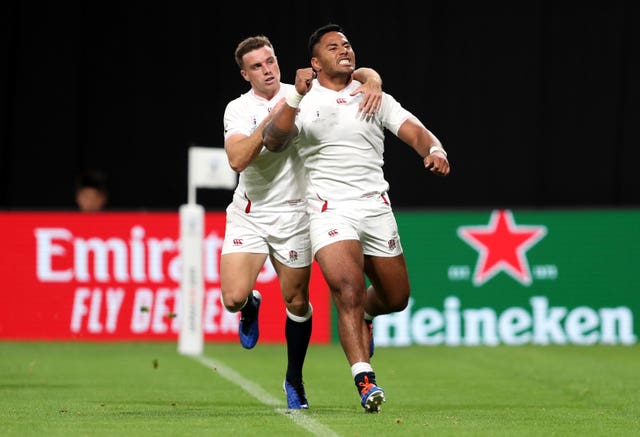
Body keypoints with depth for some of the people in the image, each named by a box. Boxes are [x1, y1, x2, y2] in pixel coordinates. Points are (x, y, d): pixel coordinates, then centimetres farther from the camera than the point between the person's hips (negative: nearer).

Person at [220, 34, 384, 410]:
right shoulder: (238, 109, -5)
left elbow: (364, 75, 2)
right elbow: (238, 160, -22)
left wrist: (372, 84, -22)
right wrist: (271, 119, -26)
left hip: (293, 215, 1)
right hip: (248, 214, -1)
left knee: (297, 301, 4)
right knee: (234, 297, -15)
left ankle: (294, 380, 25)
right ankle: (251, 307, 25)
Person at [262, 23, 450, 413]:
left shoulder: (375, 98, 9)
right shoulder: (302, 102, 1)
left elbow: (415, 132, 0)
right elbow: (273, 141, -14)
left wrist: (435, 151, -23)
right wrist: (297, 97, -25)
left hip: (376, 206, 4)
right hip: (330, 210, -4)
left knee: (396, 299, 11)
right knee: (350, 292, -22)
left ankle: (364, 316, 46)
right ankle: (365, 380, -24)